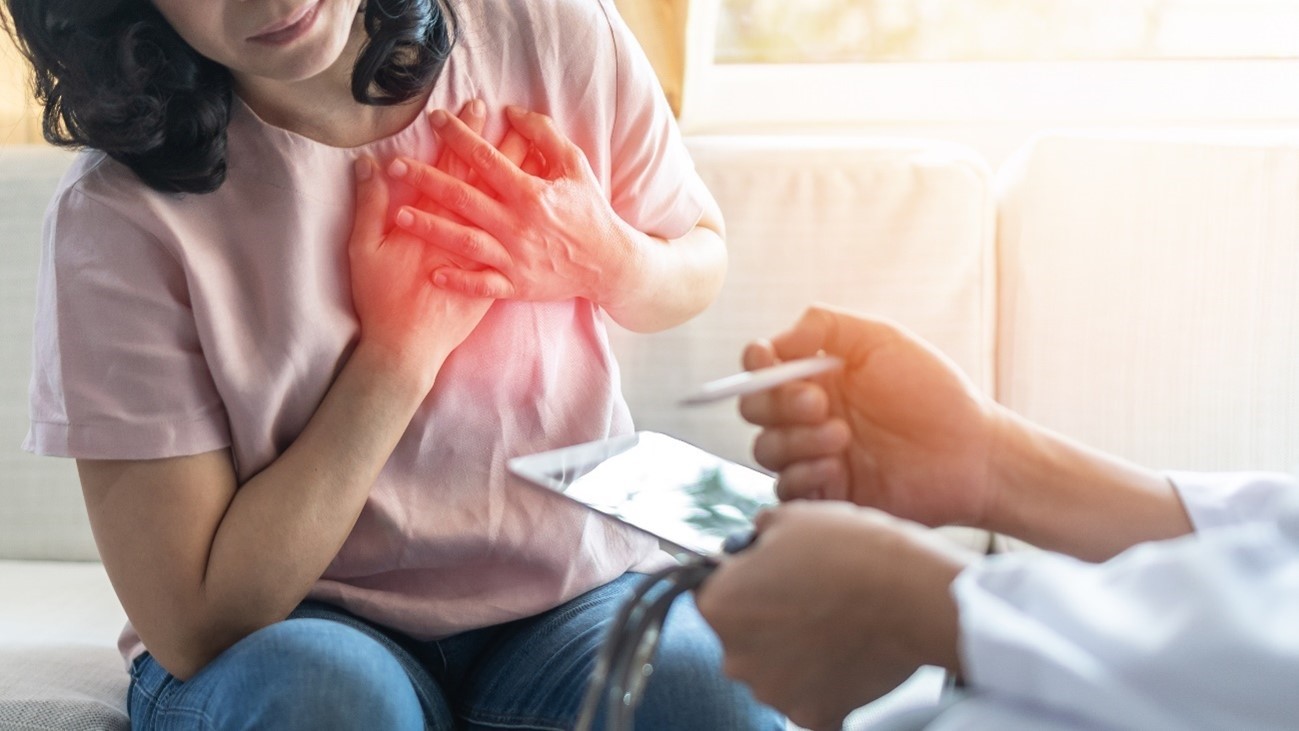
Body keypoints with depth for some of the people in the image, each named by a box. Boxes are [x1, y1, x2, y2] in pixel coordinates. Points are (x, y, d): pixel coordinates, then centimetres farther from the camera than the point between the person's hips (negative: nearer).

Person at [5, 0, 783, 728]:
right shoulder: (120, 217, -17)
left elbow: (700, 265, 11)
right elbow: (195, 629, -16)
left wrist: (609, 260, -14)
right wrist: (400, 344, -20)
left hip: (577, 597, 1)